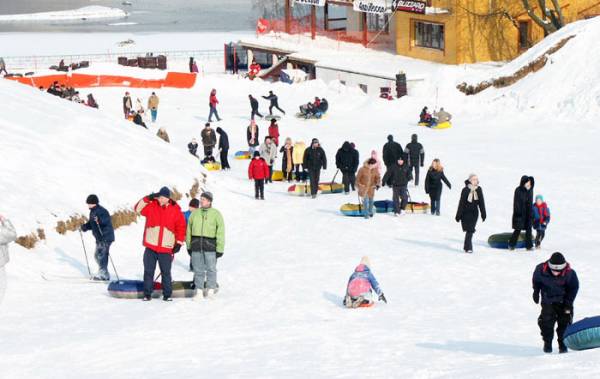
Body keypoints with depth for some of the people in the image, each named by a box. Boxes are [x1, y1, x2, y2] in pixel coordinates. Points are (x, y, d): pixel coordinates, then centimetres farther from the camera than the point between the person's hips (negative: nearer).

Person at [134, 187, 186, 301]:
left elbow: (181, 227, 5)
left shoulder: (176, 210, 1)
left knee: (166, 272, 3)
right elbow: (138, 208, -3)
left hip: (166, 248, -1)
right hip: (151, 247, 1)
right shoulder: (151, 206, 3)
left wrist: (179, 243, 0)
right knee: (148, 271, 4)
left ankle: (167, 295, 11)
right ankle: (147, 294, 11)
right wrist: (147, 198, -13)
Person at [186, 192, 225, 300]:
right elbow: (189, 230, 16)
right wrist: (189, 245, 12)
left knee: (211, 268, 1)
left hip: (210, 245, -3)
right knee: (198, 269, 4)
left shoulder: (216, 214, 2)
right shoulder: (195, 214, 11)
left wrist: (220, 249, -5)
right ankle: (199, 291, 9)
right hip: (196, 245, 3)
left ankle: (211, 290, 12)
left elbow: (220, 232, 0)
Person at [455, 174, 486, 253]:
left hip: (474, 213, 4)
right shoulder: (465, 190, -11)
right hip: (466, 213, -4)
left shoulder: (479, 190, 0)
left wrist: (483, 214, 6)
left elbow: (481, 202, 6)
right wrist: (458, 216, -8)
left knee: (470, 230, 4)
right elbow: (461, 203, -9)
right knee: (469, 230, -8)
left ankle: (467, 247, 17)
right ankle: (468, 247, -1)